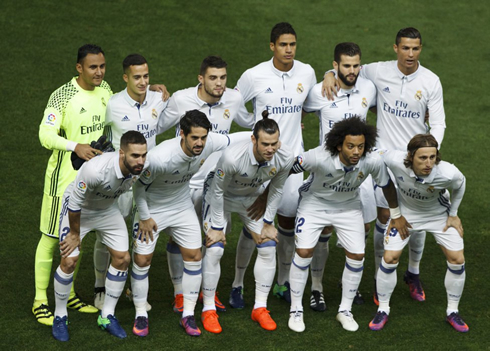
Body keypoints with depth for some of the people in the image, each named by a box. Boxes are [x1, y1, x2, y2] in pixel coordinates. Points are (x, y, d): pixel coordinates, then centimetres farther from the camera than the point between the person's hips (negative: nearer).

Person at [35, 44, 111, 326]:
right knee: (51, 237, 0)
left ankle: (69, 293, 31)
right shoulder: (62, 97, -19)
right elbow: (46, 135, -26)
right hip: (64, 177, -6)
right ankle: (40, 301, 8)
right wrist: (76, 147, -39)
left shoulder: (105, 89, 2)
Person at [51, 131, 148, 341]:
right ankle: (60, 317, 11)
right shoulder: (96, 170, -43)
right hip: (79, 210, -5)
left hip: (108, 209, 5)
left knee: (122, 258, 0)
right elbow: (75, 201, -27)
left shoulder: (140, 168, -25)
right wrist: (75, 233, -14)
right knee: (69, 261, -11)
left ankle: (107, 316, 16)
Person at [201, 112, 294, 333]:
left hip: (252, 198, 4)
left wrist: (268, 223, -3)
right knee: (214, 249, -15)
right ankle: (208, 310, 0)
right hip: (221, 197, -4)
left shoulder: (285, 158, -28)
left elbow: (276, 189, -7)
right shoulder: (232, 157, -40)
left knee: (268, 248, -3)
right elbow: (218, 190, -23)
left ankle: (260, 308, 10)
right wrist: (216, 227, -17)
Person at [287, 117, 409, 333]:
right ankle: (296, 311, 6)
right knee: (304, 252, -12)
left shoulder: (373, 162, -29)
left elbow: (387, 185, -8)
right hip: (314, 203, -3)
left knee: (357, 256, -2)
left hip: (348, 207, 3)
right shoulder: (318, 157, -37)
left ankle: (345, 311, 17)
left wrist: (396, 215, 6)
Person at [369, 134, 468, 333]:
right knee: (389, 258, -8)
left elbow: (460, 185, -10)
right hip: (405, 212, 0)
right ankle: (383, 310, 13)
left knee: (457, 260, -3)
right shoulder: (395, 160, -38)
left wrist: (453, 214, -1)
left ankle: (452, 312, 18)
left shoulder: (448, 173, -37)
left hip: (439, 214, 0)